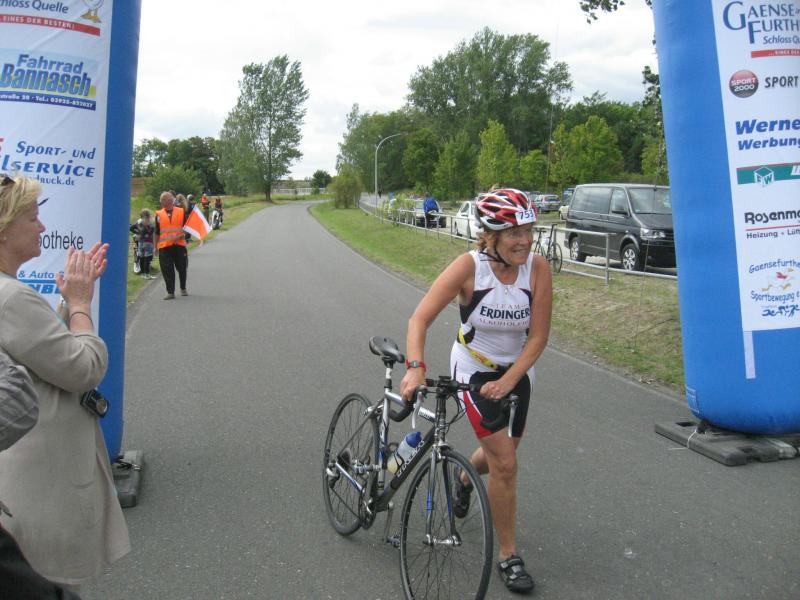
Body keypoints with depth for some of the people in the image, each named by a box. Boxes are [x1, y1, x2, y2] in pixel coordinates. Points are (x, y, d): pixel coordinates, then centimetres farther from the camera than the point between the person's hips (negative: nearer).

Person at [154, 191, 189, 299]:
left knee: (182, 268, 8)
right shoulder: (159, 214, 8)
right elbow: (156, 232, 11)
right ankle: (170, 292, 3)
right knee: (167, 270, -3)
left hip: (179, 244, 0)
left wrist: (183, 233, -13)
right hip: (164, 246, 0)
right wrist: (155, 246, 9)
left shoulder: (181, 212, 6)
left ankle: (183, 289, 29)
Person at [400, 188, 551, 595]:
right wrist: (415, 368, -41)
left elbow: (538, 335, -15)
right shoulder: (470, 266, -25)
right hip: (474, 371, -4)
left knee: (499, 453, 22)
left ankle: (464, 481, 58)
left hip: (516, 370, 4)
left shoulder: (537, 268, -19)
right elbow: (420, 318, -27)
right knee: (505, 464, -9)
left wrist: (508, 380, -24)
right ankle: (508, 557, 11)